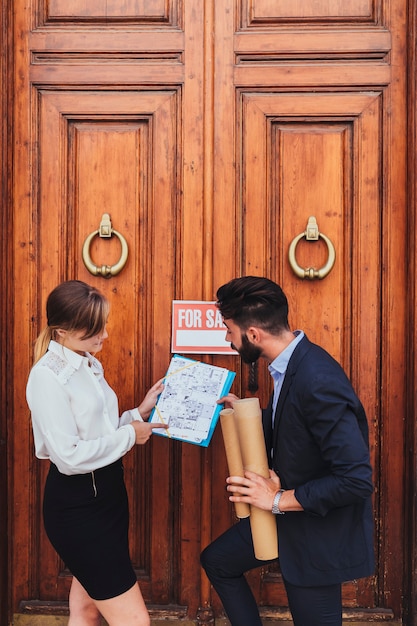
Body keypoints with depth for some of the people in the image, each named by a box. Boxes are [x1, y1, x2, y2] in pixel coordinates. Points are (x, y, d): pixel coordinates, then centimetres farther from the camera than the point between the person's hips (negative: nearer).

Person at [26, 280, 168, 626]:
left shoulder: (89, 365, 8)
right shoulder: (47, 377, -18)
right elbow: (69, 456, -23)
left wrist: (138, 414, 2)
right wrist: (129, 435, -15)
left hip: (107, 492, 8)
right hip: (76, 505, -8)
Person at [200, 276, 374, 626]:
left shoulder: (317, 380, -32)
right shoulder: (293, 363, -4)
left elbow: (357, 479, -31)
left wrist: (280, 500, -23)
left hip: (320, 531, -9)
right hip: (288, 516, 9)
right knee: (218, 560, 22)